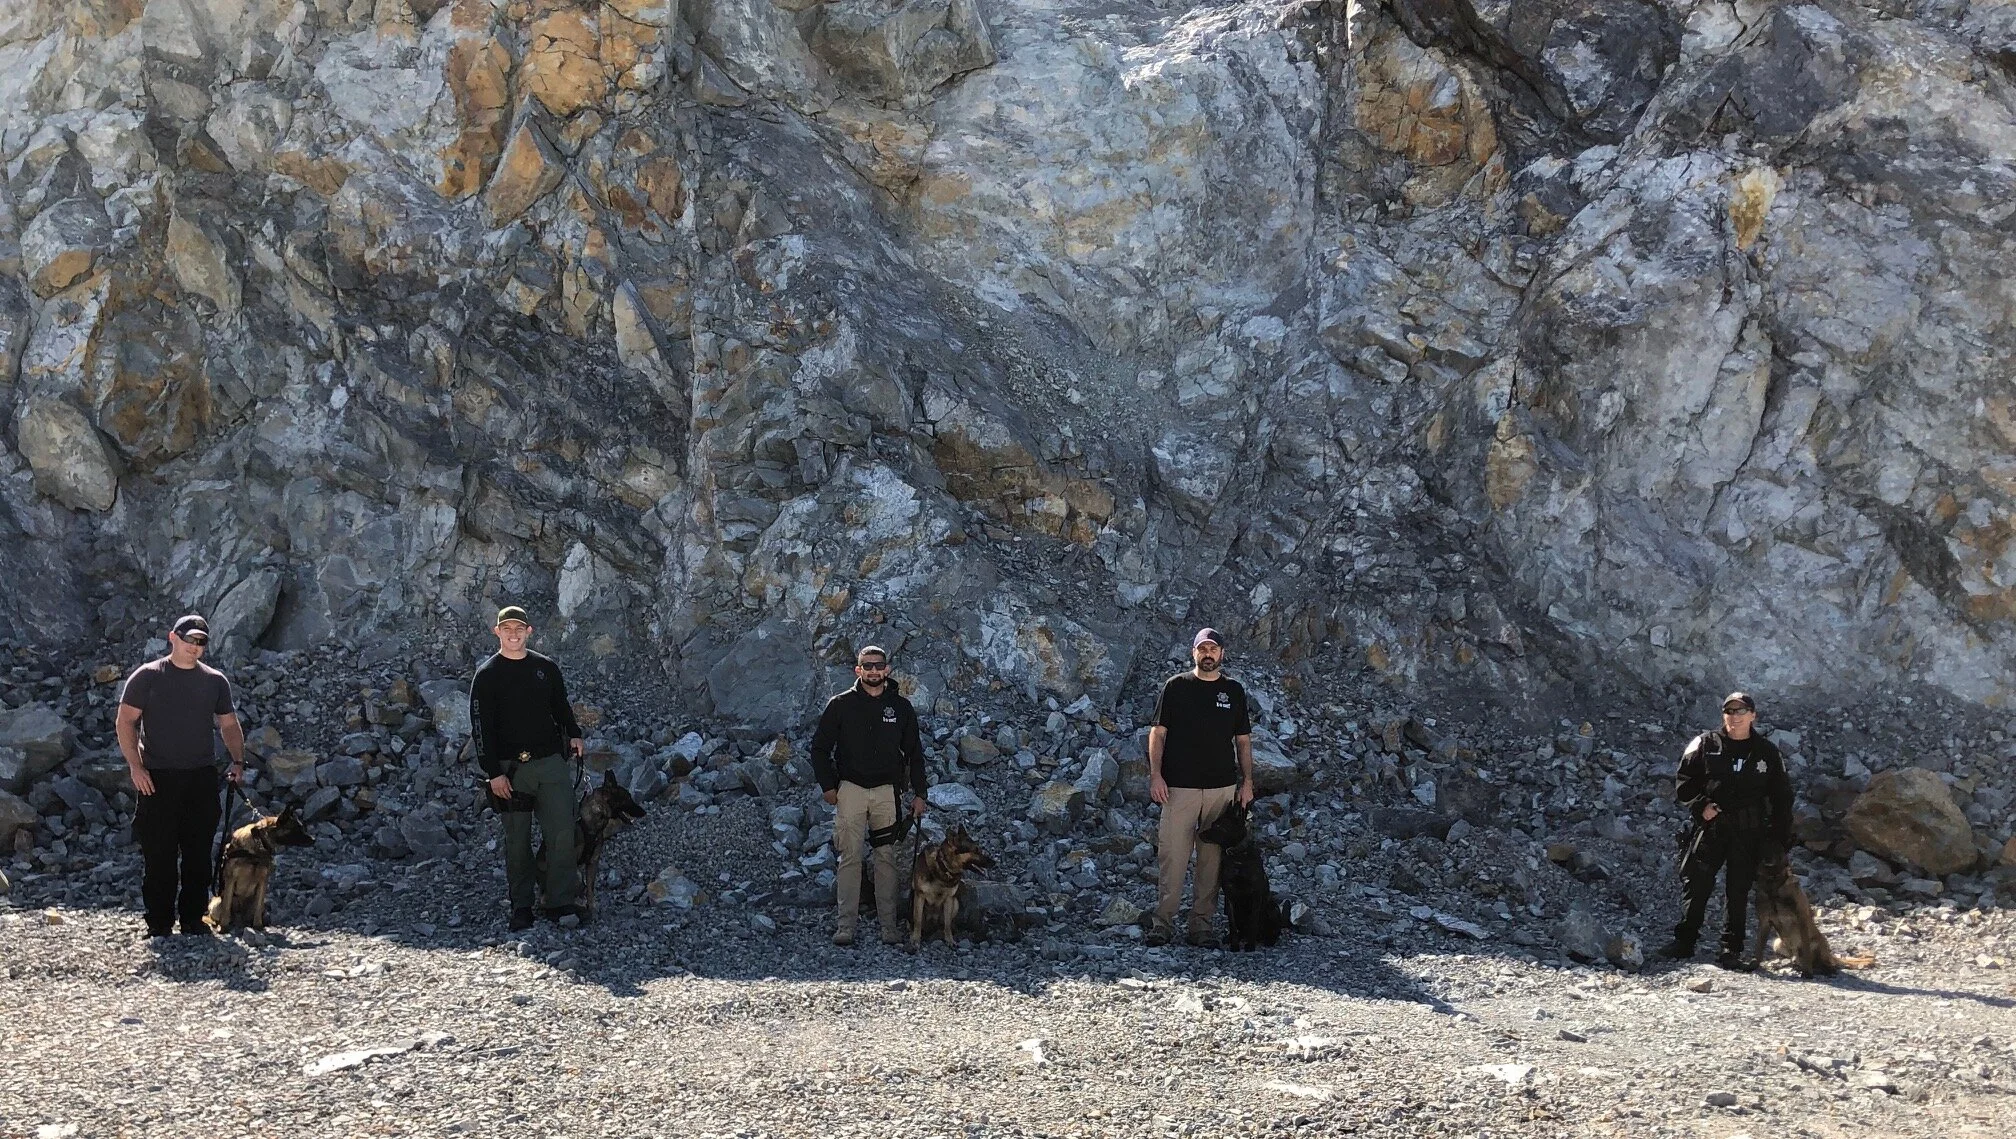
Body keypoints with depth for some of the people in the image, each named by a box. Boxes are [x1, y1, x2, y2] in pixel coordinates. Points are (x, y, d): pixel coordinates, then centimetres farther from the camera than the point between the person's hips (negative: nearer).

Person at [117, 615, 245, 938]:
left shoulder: (215, 680, 12)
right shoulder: (148, 676, 1)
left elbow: (229, 724, 18)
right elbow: (125, 722, -1)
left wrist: (238, 760, 3)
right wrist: (135, 766, -11)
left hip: (203, 778, 3)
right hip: (157, 778, -3)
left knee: (199, 854, 5)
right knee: (159, 854, -2)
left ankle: (193, 919, 13)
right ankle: (159, 924, 4)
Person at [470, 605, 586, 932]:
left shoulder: (546, 668, 11)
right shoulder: (486, 675, 1)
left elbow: (561, 707, 23)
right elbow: (481, 726, -3)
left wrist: (574, 734, 4)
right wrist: (493, 773, -9)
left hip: (551, 762, 2)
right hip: (510, 768, -2)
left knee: (562, 834, -7)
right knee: (517, 841, 2)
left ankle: (560, 904, -2)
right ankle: (521, 909, 9)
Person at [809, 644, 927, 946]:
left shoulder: (901, 707, 9)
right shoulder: (840, 705, 4)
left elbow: (914, 753, 14)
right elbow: (820, 747, 7)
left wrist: (919, 793, 8)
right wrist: (828, 786, 0)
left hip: (888, 791, 1)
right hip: (850, 789, -1)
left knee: (887, 859, 2)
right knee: (850, 858, -5)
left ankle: (889, 925, 5)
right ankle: (845, 925, -3)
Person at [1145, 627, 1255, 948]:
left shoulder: (1234, 690, 11)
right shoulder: (1176, 686, 5)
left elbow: (1243, 740, 15)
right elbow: (1157, 732, 4)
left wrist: (1247, 782, 7)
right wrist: (1155, 775, -6)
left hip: (1222, 788, 2)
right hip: (1179, 788, -2)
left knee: (1212, 859, 3)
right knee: (1172, 856, -6)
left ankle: (1202, 923, 10)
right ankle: (1163, 922, 0)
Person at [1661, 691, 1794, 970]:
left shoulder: (1767, 753, 8)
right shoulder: (1705, 744, 4)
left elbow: (1782, 798, 12)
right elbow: (1684, 782, 5)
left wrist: (1780, 838, 5)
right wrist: (1700, 804, -12)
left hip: (1749, 835, 1)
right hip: (1710, 828, -1)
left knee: (1739, 893, 4)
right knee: (1697, 885, -6)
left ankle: (1731, 952, 9)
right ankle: (1684, 941, 4)